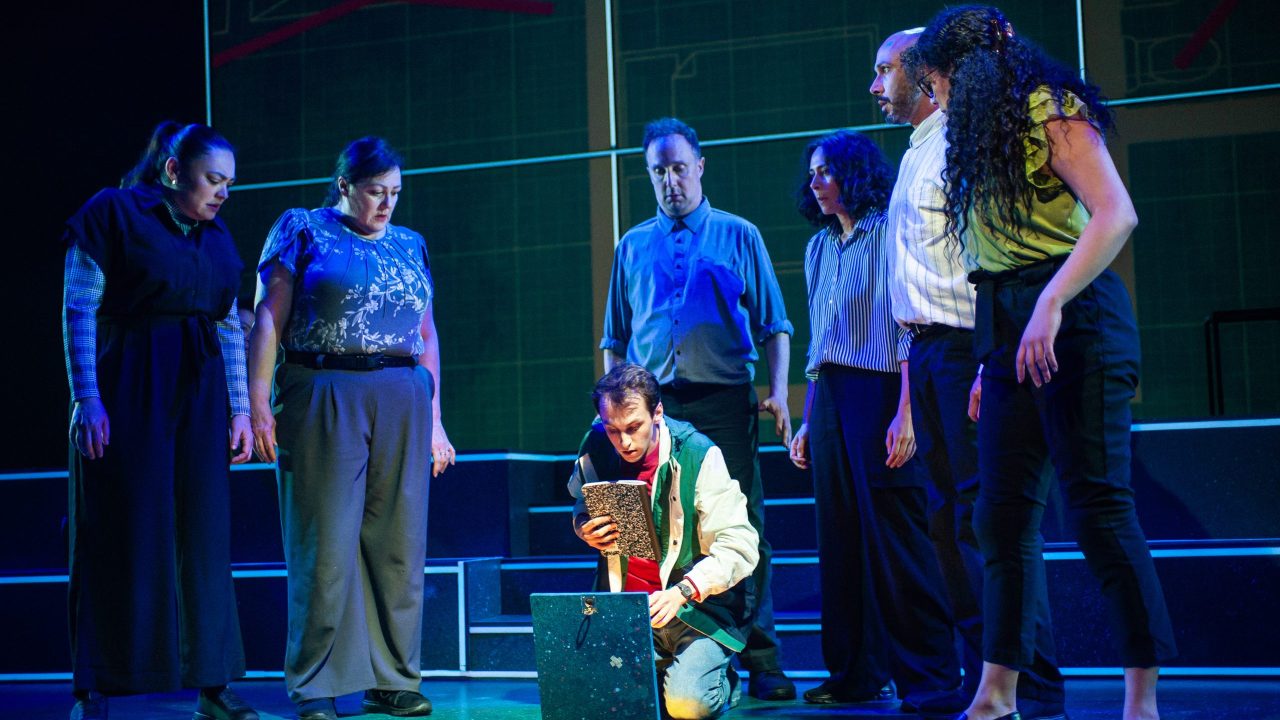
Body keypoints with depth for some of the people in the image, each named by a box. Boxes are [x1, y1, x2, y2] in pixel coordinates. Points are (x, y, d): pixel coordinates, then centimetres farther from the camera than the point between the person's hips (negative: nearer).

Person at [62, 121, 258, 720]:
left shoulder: (215, 235, 14)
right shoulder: (112, 214, -4)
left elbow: (231, 327, 14)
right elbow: (78, 312, -9)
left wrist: (240, 407, 7)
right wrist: (86, 400, -16)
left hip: (200, 393, 5)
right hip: (128, 393, -5)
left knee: (203, 537, 4)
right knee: (122, 537, -3)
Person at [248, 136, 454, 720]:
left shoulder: (409, 246, 17)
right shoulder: (303, 231, 4)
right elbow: (268, 321, -2)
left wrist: (434, 421, 14)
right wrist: (257, 407, -10)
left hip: (403, 403, 4)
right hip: (324, 401, -4)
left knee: (398, 545, 4)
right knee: (326, 545, -5)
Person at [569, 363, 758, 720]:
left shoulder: (698, 456, -16)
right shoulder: (595, 450, -3)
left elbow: (740, 546, -18)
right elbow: (581, 512, 18)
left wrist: (682, 592, -31)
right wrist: (586, 530, -7)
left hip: (698, 608, -4)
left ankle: (721, 681, 14)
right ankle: (658, 675, 15)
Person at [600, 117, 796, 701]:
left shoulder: (738, 236, 12)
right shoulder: (633, 246, 18)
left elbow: (773, 324, 9)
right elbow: (616, 337, 20)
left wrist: (778, 391, -3)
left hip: (723, 398, -2)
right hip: (652, 405, 2)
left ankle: (759, 658, -2)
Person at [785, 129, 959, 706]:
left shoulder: (888, 235, -3)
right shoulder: (820, 247, 19)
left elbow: (908, 329, -10)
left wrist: (904, 413, -18)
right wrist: (807, 423, 16)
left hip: (877, 396, -7)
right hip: (830, 401, 7)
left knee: (893, 535, -8)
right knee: (842, 539, 6)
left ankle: (929, 673, -1)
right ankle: (858, 673, 10)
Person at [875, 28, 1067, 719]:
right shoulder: (915, 156, 21)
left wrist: (990, 359, -24)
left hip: (965, 346, -9)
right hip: (926, 351, 10)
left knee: (985, 517, -10)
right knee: (949, 521, 9)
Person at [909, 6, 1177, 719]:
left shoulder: (1050, 111, -4)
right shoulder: (981, 139, 21)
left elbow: (1116, 214, -17)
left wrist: (1051, 305, -25)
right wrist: (991, 364, 13)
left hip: (1073, 321, -9)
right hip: (1011, 334, 9)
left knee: (1099, 505, -10)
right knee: (1004, 514, 5)